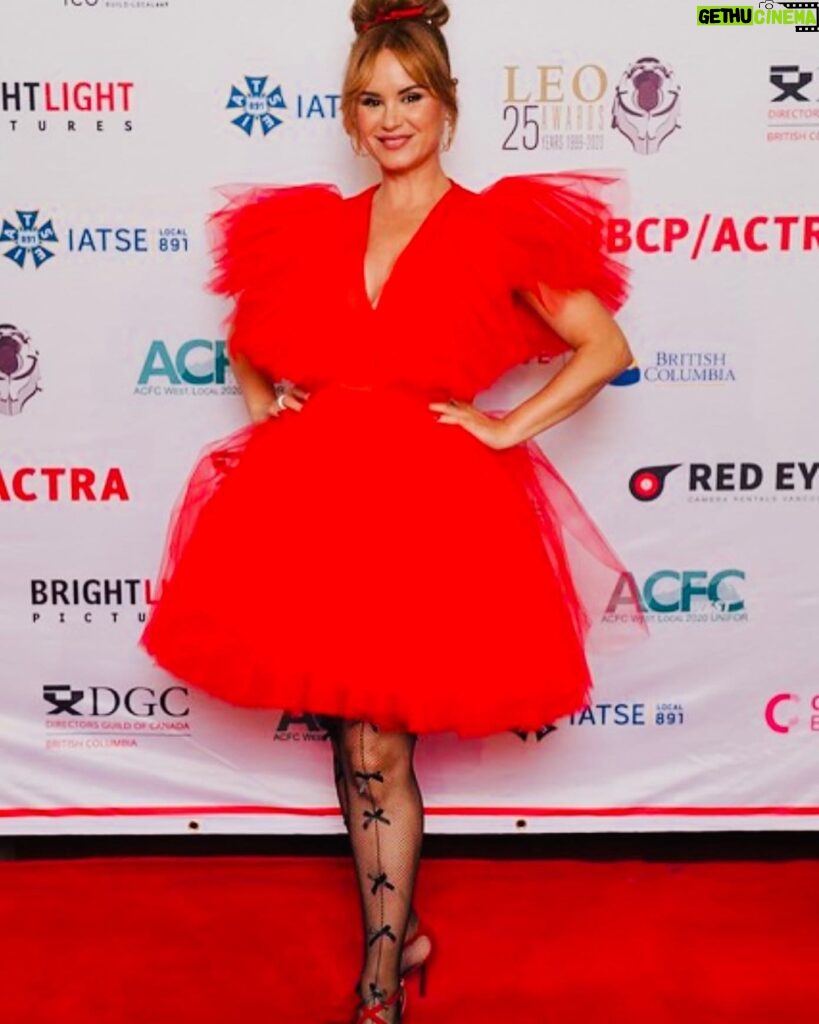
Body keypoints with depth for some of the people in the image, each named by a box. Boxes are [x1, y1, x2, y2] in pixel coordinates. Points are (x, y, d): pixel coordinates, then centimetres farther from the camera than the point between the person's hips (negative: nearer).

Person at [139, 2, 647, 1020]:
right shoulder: (312, 228, 13)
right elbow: (249, 336, 28)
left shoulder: (498, 227, 2)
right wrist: (262, 396, 9)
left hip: (430, 498, -4)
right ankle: (397, 930, 29)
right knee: (359, 733, 9)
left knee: (374, 737, -2)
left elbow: (605, 347, -1)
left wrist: (504, 428, -6)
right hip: (313, 492, 4)